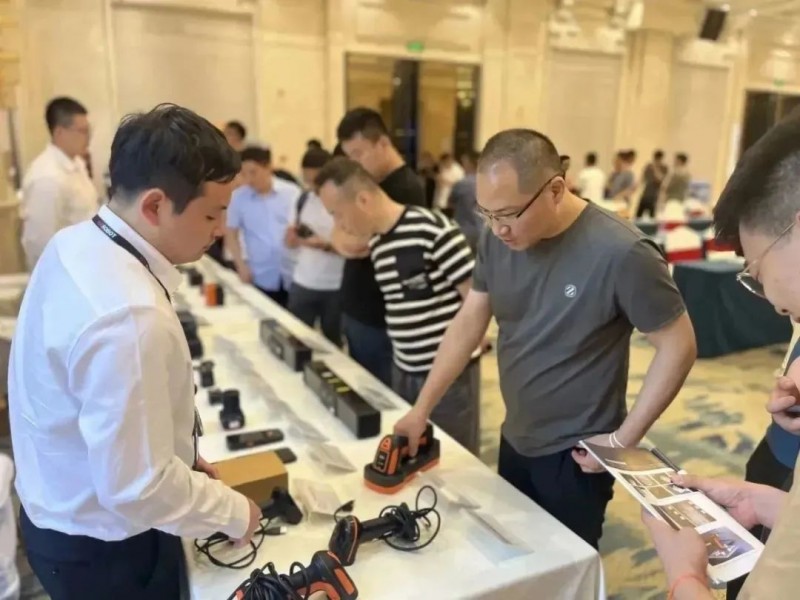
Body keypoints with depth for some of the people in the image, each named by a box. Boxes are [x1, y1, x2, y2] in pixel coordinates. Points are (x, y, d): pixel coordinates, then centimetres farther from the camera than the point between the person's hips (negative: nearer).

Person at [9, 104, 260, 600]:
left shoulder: (76, 245, -6)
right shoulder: (128, 316, -36)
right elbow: (136, 488, -30)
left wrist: (182, 455, 9)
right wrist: (232, 512, -14)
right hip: (105, 547, -8)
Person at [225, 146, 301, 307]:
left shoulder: (292, 192, -1)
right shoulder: (238, 197, 1)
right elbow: (231, 234, 6)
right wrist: (241, 265, -3)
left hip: (294, 276, 0)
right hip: (261, 279, 0)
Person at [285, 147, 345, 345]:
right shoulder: (305, 198, 5)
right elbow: (291, 241, 11)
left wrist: (324, 245, -27)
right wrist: (292, 234, -12)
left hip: (336, 288, -4)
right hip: (302, 284, 5)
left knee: (333, 343, 11)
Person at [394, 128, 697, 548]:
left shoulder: (620, 253, -26)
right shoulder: (498, 240, -7)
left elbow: (678, 347, -17)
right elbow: (469, 322, 0)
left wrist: (623, 439, -16)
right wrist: (422, 408, -2)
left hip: (575, 454, -6)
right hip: (514, 441, 6)